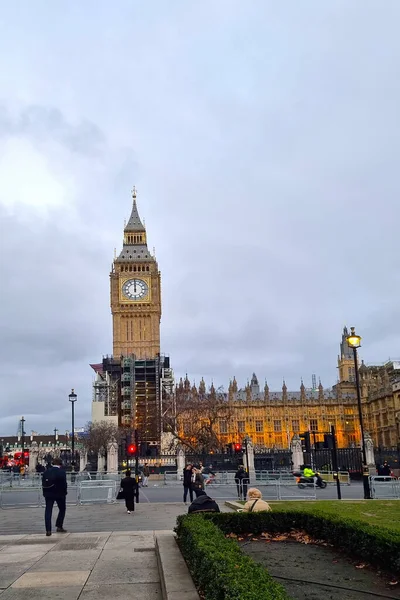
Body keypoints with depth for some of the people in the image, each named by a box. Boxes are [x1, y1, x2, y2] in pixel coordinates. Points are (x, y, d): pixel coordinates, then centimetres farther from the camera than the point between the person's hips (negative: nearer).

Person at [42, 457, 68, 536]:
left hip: (48, 494, 3)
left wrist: (45, 492, 11)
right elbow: (64, 484, -11)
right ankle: (59, 526, 11)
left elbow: (43, 483, 6)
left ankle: (48, 530, -4)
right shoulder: (62, 472, -8)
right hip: (59, 494, -3)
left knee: (48, 511, 3)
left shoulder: (46, 471, 5)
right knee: (62, 509, 15)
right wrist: (64, 493, 0)